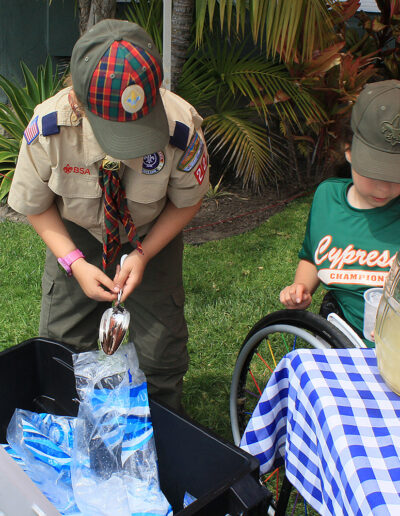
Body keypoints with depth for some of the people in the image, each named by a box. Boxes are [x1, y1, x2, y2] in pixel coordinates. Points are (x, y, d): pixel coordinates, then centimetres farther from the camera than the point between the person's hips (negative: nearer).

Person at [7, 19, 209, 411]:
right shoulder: (46, 130, -30)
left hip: (152, 236, 0)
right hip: (76, 236, 1)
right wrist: (74, 262, -21)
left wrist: (143, 254, -21)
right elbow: (34, 205, -10)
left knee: (161, 351, -1)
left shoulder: (181, 129, -33)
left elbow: (187, 201, -11)